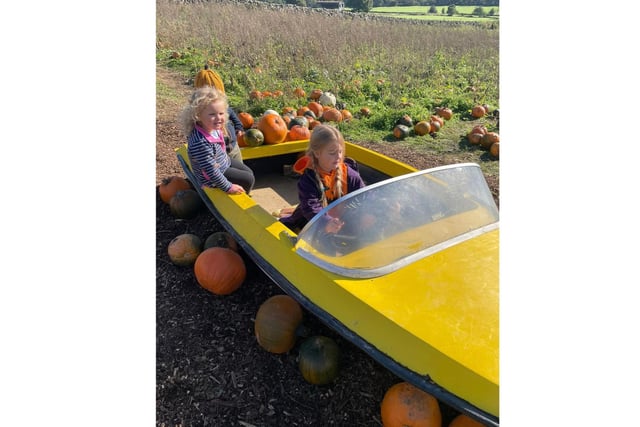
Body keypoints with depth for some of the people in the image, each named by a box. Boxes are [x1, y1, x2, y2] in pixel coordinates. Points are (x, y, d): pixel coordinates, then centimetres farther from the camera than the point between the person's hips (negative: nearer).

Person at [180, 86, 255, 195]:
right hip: (212, 178, -8)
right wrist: (228, 187, -26)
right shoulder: (200, 143, -39)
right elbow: (212, 171, -32)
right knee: (249, 179, 0)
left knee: (249, 172, 19)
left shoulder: (212, 128, -14)